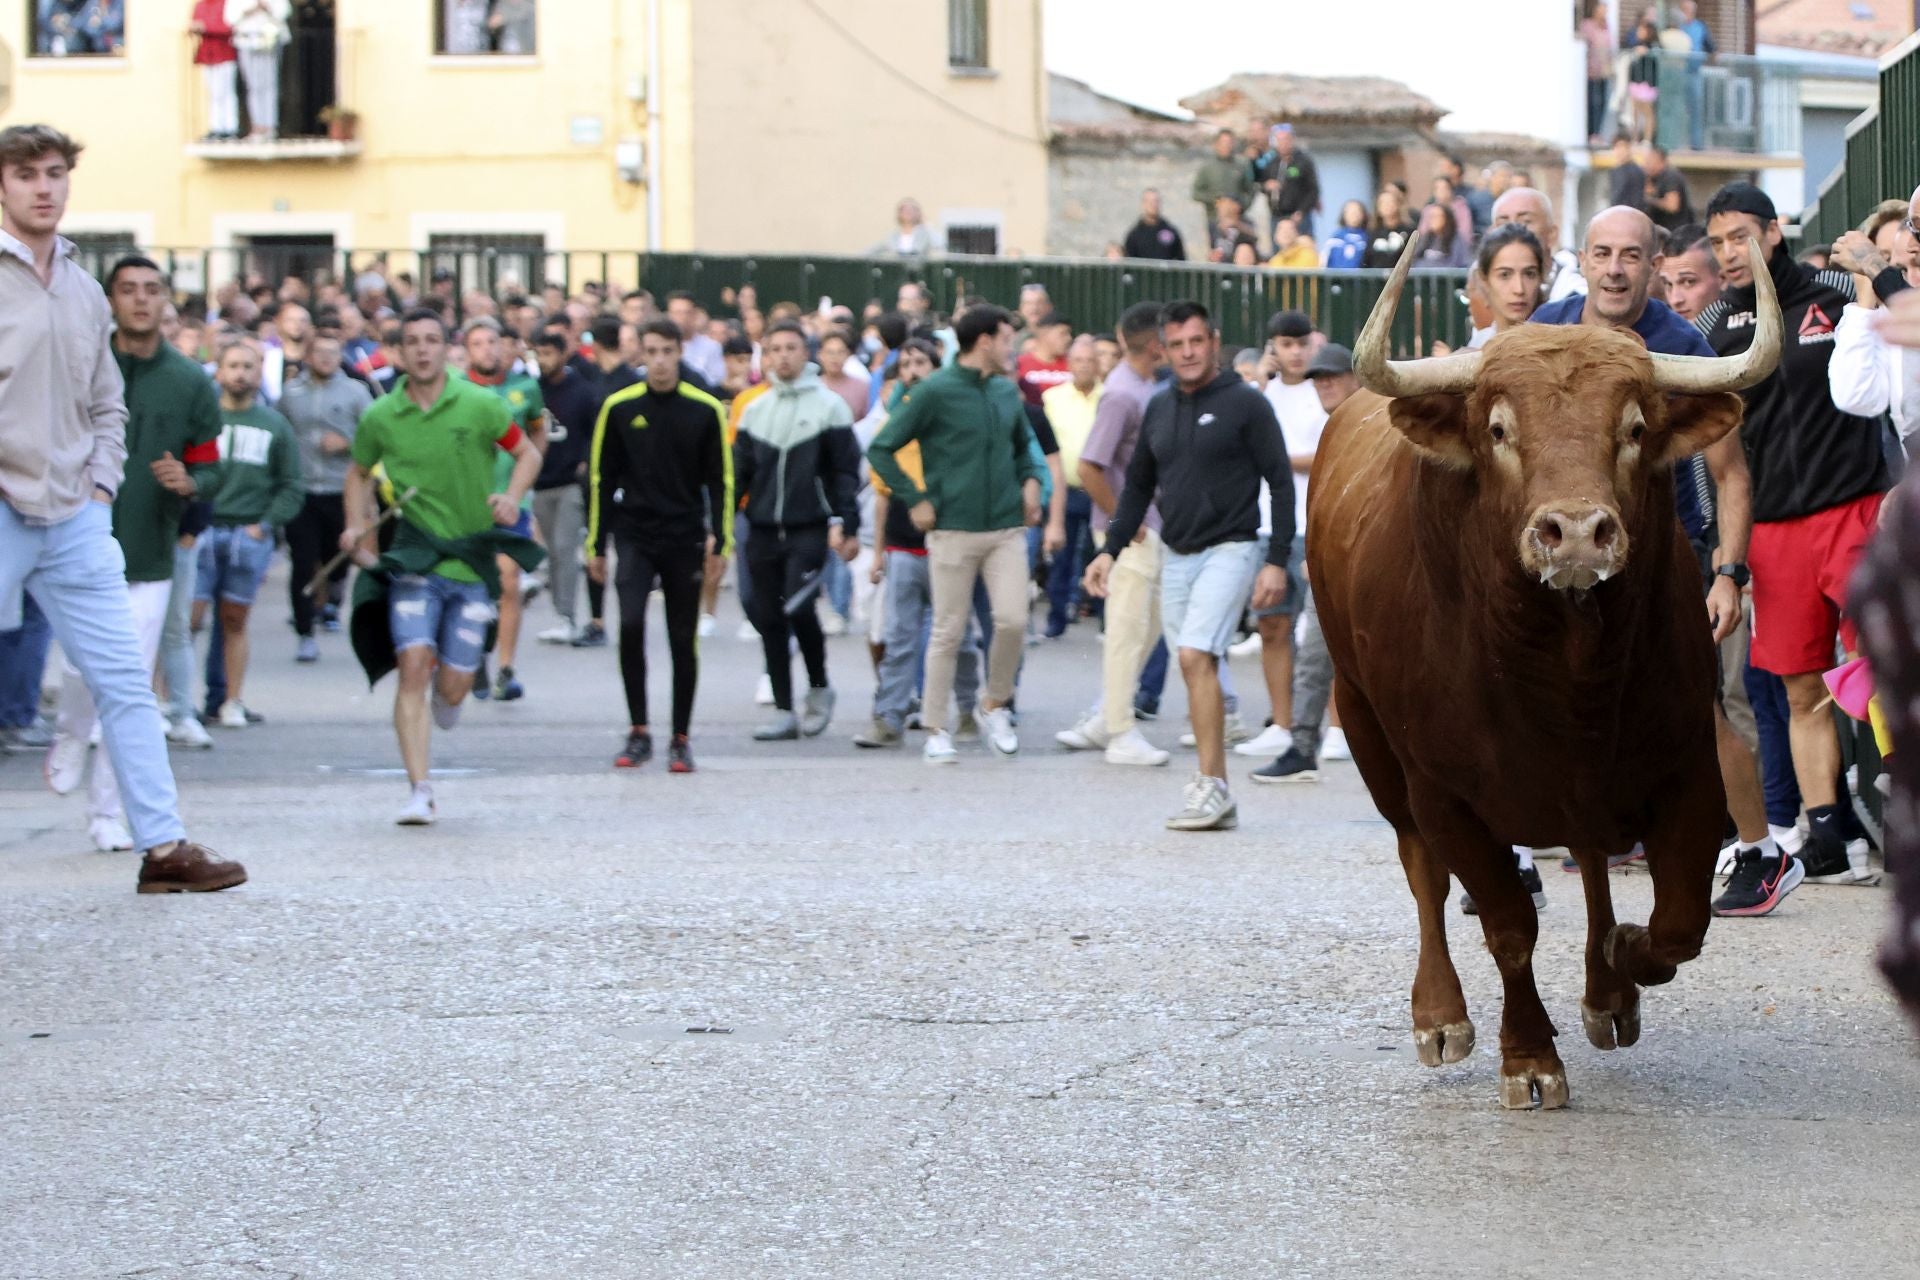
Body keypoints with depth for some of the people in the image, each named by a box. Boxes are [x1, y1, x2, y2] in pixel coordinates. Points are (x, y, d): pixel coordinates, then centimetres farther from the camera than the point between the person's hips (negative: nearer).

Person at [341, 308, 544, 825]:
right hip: (414, 558, 0)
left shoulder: (480, 405, -5)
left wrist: (512, 497, -11)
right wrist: (357, 525, 3)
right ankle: (419, 790, -15)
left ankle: (447, 693, 40)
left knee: (453, 687, -1)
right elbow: (359, 473, 18)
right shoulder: (380, 418, 0)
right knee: (413, 665, -18)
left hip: (473, 560, 0)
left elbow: (527, 453, 7)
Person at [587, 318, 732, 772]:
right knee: (630, 623, -18)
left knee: (683, 641, 4)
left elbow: (721, 480, 4)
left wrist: (719, 539, -4)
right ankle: (638, 731, -7)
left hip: (685, 540, 0)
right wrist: (596, 545, 5)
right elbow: (602, 479, 7)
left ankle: (681, 740, 15)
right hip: (634, 536, 0)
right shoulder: (619, 408, 2)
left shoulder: (705, 411, 1)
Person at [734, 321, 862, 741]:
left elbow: (845, 470, -1)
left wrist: (845, 524, -9)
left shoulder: (828, 405, 1)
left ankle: (819, 687, 4)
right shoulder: (755, 410, 13)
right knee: (769, 619, 3)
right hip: (763, 530, 5)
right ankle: (783, 711, 9)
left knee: (799, 608, -19)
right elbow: (739, 471, 14)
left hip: (809, 529, -5)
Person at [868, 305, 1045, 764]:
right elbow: (880, 449, -5)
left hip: (1006, 528, 4)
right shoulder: (934, 393, -6)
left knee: (1012, 619, -8)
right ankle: (936, 730, 9)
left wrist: (1030, 480, 10)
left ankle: (995, 706, 14)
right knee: (949, 631, 0)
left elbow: (1024, 444, 29)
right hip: (954, 531, -4)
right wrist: (915, 500, -8)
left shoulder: (1007, 392, 11)